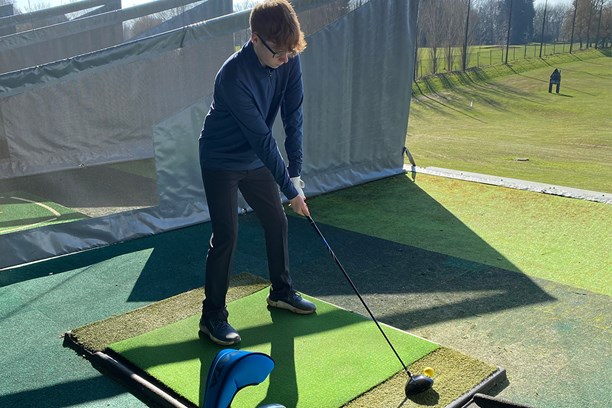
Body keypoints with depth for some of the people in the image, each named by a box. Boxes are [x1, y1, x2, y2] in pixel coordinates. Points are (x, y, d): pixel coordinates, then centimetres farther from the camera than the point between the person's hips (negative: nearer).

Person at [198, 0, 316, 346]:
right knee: (226, 236, -7)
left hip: (256, 159, 7)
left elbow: (293, 117, -9)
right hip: (221, 162, -6)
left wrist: (295, 172, -14)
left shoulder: (289, 60, -12)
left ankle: (282, 291, 32)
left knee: (277, 222, 12)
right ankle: (213, 316, 8)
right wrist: (291, 189, -24)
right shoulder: (234, 76, -31)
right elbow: (261, 137, -29)